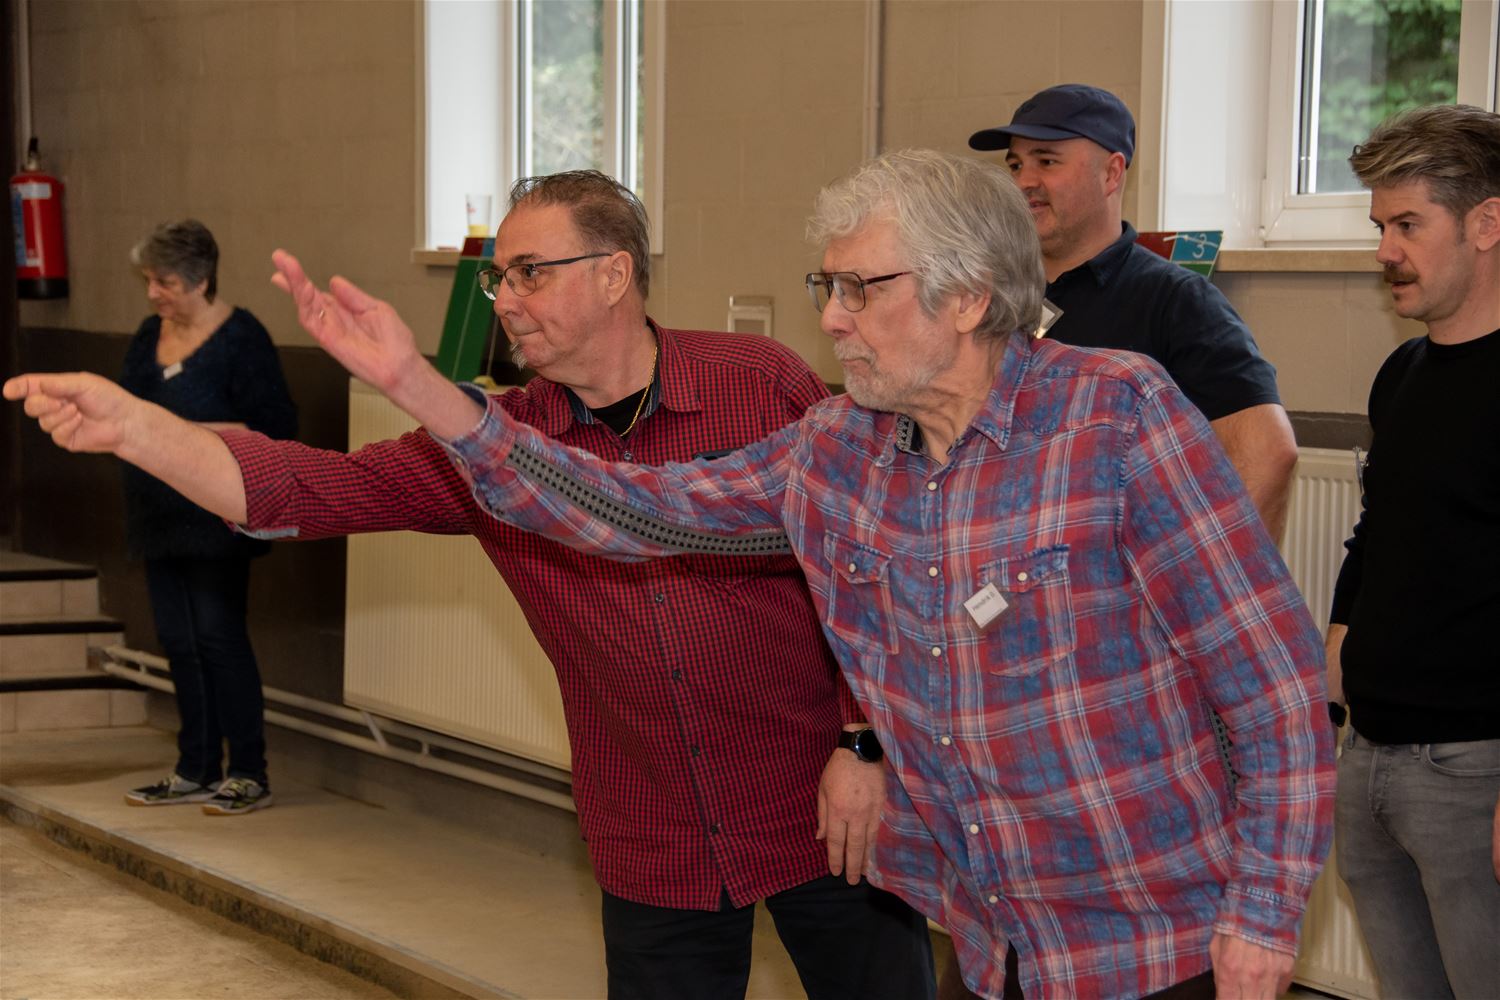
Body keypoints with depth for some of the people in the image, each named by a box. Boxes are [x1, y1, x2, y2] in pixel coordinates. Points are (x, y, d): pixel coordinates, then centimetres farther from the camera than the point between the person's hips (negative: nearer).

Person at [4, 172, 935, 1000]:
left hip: (826, 816, -2)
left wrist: (865, 746, -10)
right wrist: (132, 427, -23)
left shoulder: (764, 386, -8)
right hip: (655, 857, 2)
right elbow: (312, 488, -11)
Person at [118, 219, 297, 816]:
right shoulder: (150, 335, 12)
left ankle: (249, 776, 2)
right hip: (159, 514, 8)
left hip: (216, 515, -7)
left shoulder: (241, 337, -11)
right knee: (178, 642, 10)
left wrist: (190, 432, -22)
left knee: (218, 637, -7)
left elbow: (275, 426, -15)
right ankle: (196, 772, 19)